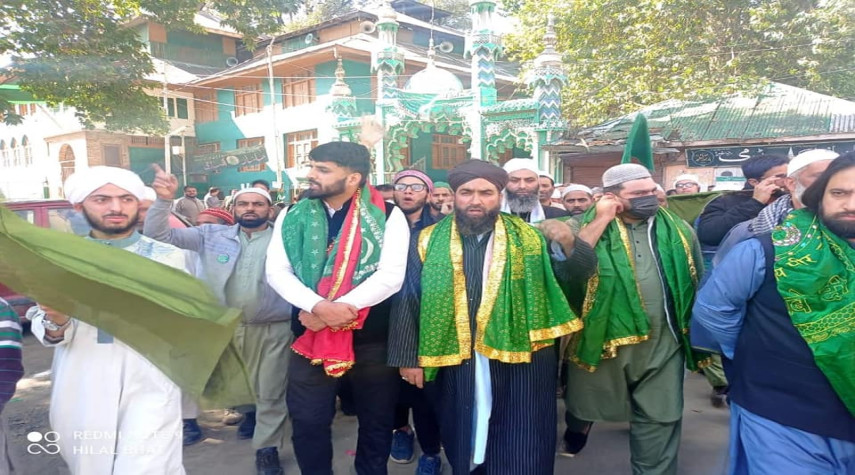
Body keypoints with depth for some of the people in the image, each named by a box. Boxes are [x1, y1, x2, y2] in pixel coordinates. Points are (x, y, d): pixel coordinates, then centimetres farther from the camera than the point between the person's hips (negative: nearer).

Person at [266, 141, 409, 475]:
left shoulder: (388, 216, -7)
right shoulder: (293, 216, 3)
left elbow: (391, 276, -15)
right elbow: (276, 272, -4)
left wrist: (339, 309, -20)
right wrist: (319, 306, -20)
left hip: (372, 339, -2)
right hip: (310, 335, 2)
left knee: (376, 421, 15)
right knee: (307, 422, 11)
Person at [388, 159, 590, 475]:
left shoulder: (529, 237, 0)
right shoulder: (430, 241, 0)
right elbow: (408, 301, 2)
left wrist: (567, 245, -19)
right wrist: (408, 357, 0)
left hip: (519, 360, -1)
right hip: (454, 362, 1)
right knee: (463, 443, 20)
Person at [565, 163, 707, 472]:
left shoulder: (678, 230, 4)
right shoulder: (591, 227, -5)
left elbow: (698, 284, 11)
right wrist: (601, 221, -20)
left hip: (662, 343, 2)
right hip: (601, 338, -1)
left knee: (659, 419, 11)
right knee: (587, 407, 19)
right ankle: (576, 431, 51)